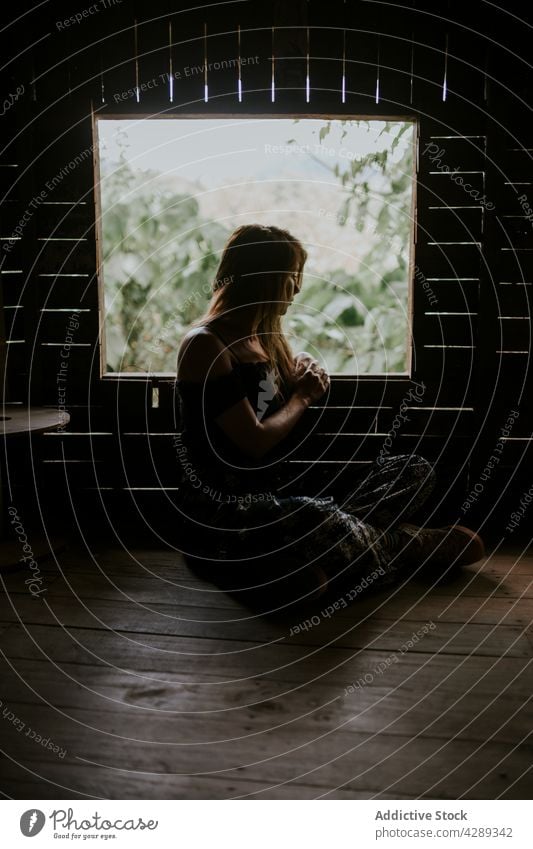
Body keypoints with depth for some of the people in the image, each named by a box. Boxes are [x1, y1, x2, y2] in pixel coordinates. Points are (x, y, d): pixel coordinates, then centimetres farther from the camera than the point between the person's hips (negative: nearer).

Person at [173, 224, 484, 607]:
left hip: (283, 490, 9)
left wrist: (306, 383, 1)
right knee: (319, 519, -40)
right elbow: (255, 442, -18)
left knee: (415, 471, -3)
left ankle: (303, 558, -23)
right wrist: (301, 396, -2)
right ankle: (418, 545, -8)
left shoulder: (265, 337, 14)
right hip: (225, 508, -8)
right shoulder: (205, 346, -13)